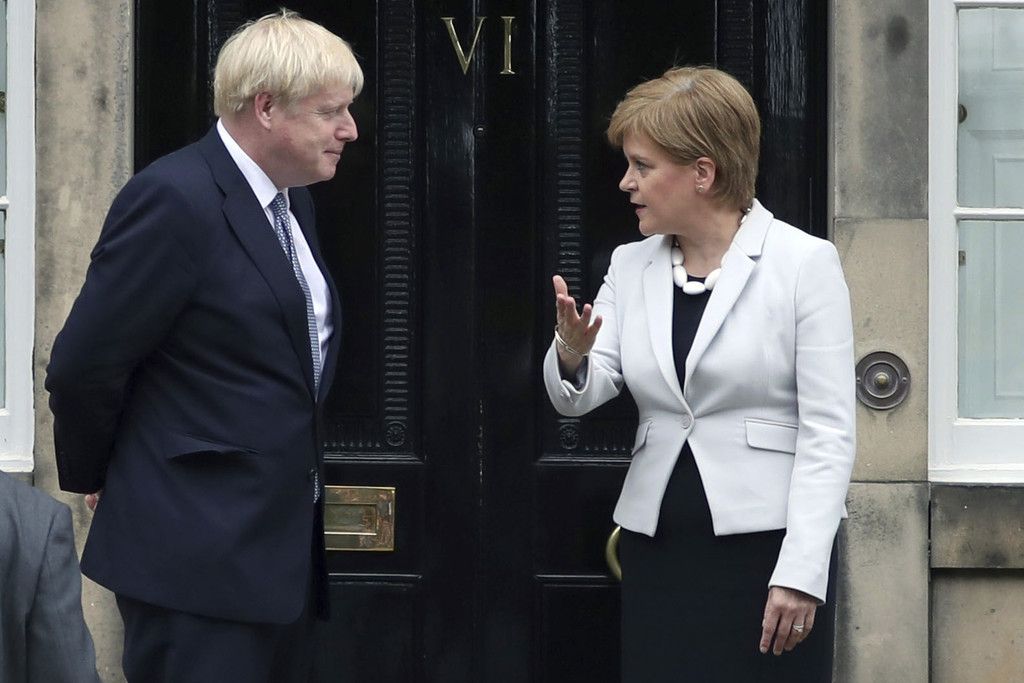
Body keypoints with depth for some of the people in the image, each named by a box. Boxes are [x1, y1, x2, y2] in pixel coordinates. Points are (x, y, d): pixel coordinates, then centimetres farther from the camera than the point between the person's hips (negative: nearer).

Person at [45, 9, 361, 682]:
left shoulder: (291, 200, 12)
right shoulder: (176, 199, -16)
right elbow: (82, 367, -13)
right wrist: (94, 476, 0)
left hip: (284, 549, 9)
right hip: (201, 555, -9)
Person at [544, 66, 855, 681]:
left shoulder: (804, 263, -5)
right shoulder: (631, 266, 10)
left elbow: (828, 432, -8)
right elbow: (578, 397, 3)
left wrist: (800, 574, -15)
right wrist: (572, 353, -20)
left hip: (766, 544, -4)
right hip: (657, 545, 5)